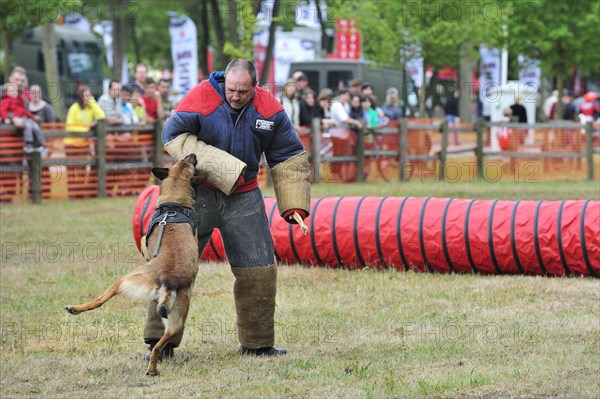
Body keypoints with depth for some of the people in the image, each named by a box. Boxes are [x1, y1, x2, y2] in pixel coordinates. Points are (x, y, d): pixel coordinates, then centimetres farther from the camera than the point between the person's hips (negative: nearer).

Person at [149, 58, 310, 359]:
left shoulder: (270, 110, -5)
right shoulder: (202, 97, -16)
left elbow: (289, 157, 4)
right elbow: (174, 135, -17)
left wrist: (294, 205, -3)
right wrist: (219, 166, -22)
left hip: (243, 197, 3)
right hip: (198, 191, -3)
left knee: (258, 268, 3)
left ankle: (257, 343, 17)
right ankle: (161, 340, -1)